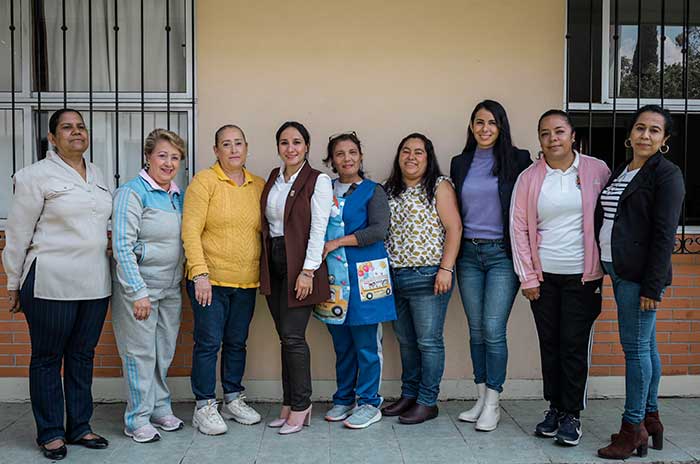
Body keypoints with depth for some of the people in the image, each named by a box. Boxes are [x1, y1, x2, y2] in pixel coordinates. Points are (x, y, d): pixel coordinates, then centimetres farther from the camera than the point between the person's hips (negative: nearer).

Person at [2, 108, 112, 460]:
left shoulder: (97, 174, 13)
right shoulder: (37, 175, -5)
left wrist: (109, 240, 11)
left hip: (95, 283, 6)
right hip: (51, 283, -6)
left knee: (83, 355, 13)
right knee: (47, 358, 6)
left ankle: (79, 427, 25)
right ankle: (50, 433, 18)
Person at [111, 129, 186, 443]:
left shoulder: (178, 195, 10)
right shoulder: (132, 192, -11)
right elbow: (122, 246, -16)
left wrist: (181, 280, 11)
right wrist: (138, 292, -19)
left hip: (170, 287, 7)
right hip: (137, 286, -7)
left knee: (164, 352, 14)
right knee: (140, 353, 1)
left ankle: (160, 409, 29)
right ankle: (137, 420, 15)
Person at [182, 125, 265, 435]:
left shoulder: (258, 186, 7)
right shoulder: (204, 181, -6)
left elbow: (263, 231, 14)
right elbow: (190, 230, -12)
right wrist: (200, 273, -17)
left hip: (246, 281, 5)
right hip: (210, 279, -4)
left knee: (237, 342, 14)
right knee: (209, 343, 1)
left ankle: (233, 399, 28)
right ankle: (204, 407, 14)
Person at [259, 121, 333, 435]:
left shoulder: (318, 181, -7)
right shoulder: (273, 178, 13)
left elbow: (318, 230, -12)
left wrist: (308, 271, -17)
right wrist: (264, 263, 10)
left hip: (300, 265, -6)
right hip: (274, 262, 6)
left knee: (292, 336, -7)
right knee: (286, 336, 10)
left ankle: (301, 406, 6)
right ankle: (289, 404, 19)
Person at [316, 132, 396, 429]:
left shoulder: (373, 191, 0)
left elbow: (379, 230, -13)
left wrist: (337, 243, -14)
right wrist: (321, 248, -1)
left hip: (363, 274, -4)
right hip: (333, 274, 4)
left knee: (366, 343, 0)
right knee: (341, 344, 11)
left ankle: (369, 403, 12)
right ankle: (343, 399, 25)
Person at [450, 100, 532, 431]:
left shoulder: (517, 160, -1)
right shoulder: (460, 163, 10)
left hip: (502, 254, -4)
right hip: (468, 254, 4)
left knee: (493, 330, -7)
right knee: (476, 329, 9)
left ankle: (492, 404, 6)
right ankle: (481, 398, 20)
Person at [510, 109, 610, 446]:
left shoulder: (597, 171, 0)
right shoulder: (529, 178, 2)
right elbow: (518, 228, 2)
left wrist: (607, 267, -2)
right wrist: (527, 277, -1)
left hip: (582, 276, -2)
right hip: (543, 276, 2)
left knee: (575, 344, 2)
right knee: (549, 343, 9)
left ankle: (572, 414, 15)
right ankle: (554, 407, 24)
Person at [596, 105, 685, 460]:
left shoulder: (666, 175, -7)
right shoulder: (620, 172, 17)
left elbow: (664, 234, -13)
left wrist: (652, 285, -17)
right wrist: (605, 268, 12)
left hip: (640, 274, -8)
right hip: (618, 270, 8)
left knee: (635, 346, -4)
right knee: (645, 345, 14)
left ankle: (633, 428, 6)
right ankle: (650, 419, 24)